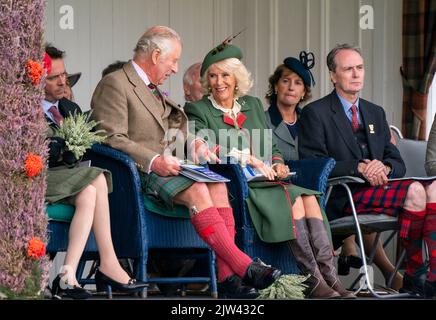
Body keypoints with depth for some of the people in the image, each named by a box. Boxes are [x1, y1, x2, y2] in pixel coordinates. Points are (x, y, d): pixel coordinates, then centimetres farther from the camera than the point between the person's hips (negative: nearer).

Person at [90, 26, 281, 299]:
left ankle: (227, 277, -30)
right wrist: (153, 161, -25)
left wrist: (194, 144, 3)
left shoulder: (154, 90, 26)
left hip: (166, 170, 8)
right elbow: (113, 140, -14)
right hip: (138, 174, -8)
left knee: (217, 185, -19)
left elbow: (173, 131, 26)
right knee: (197, 190, -31)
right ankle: (246, 268, -35)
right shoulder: (114, 84, -4)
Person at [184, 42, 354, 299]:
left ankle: (328, 275, -34)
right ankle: (314, 281, -32)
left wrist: (277, 164, -1)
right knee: (293, 198, -29)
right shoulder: (197, 111, 5)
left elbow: (271, 147, 22)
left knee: (309, 198, -25)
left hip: (264, 181, 5)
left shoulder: (253, 105, 22)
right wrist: (246, 158, -22)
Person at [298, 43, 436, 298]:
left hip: (378, 188, 6)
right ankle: (414, 276, -21)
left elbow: (397, 162, 16)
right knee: (415, 191, -29)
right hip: (342, 198, -6)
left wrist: (384, 167, -9)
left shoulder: (376, 113, 22)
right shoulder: (315, 113, 3)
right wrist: (359, 168, -19)